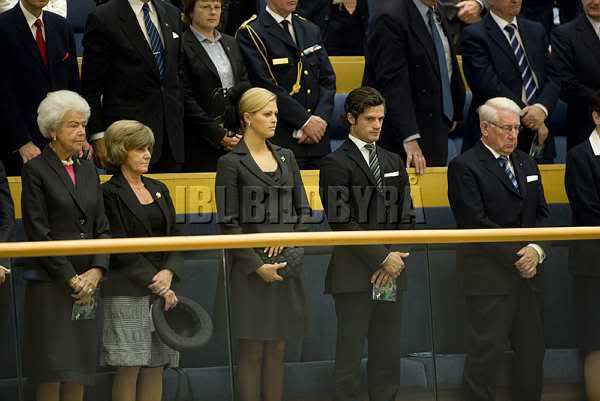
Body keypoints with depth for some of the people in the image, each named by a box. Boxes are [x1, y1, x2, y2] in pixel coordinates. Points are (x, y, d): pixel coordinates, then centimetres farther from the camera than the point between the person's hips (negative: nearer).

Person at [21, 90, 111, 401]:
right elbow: (38, 233, -9)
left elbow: (102, 228, 13)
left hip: (86, 285, 6)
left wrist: (96, 271, -4)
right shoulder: (36, 170, -3)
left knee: (79, 376, 4)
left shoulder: (88, 170, 16)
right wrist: (70, 279, -11)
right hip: (49, 284, -6)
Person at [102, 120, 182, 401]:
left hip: (162, 290, 6)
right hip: (127, 292, -6)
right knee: (128, 369, -6)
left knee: (156, 367, 3)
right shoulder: (111, 193, -5)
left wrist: (168, 273, -7)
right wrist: (154, 283, -12)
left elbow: (175, 240, 12)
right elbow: (120, 249, -9)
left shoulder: (159, 190, 16)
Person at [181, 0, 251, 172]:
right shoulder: (183, 46, -5)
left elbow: (246, 86, 15)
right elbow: (186, 100, -10)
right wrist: (218, 135, -13)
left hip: (236, 138, 5)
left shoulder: (231, 43, 17)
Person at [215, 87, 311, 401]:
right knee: (253, 349, -2)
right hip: (251, 266, -5)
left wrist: (290, 237, -5)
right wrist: (257, 265, -13)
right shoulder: (231, 163, -4)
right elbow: (229, 224, -8)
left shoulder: (286, 157, 12)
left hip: (286, 262, 5)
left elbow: (302, 209, 14)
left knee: (277, 348, 7)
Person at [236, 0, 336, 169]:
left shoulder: (311, 30, 17)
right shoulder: (250, 33, -4)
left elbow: (328, 79, 12)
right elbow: (267, 86, -12)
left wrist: (320, 119, -5)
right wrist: (305, 121, -13)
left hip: (317, 137, 5)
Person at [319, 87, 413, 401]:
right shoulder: (336, 164, -4)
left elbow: (404, 216, 13)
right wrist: (382, 258, -12)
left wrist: (395, 258, -2)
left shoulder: (393, 162, 17)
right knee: (350, 353, -2)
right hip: (354, 275, -6)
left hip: (390, 272, 6)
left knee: (388, 355, 7)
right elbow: (342, 222, -11)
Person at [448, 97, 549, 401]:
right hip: (488, 273, -7)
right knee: (486, 351, -4)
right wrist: (517, 255, -14)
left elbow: (541, 214, 13)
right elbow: (475, 224, -14)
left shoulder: (526, 163, 16)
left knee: (532, 348, 9)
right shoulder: (464, 167, -7)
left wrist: (536, 250, -6)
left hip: (528, 270, 7)